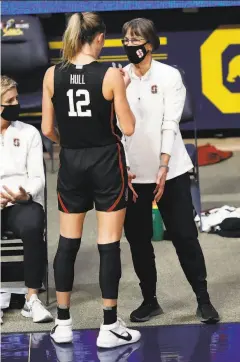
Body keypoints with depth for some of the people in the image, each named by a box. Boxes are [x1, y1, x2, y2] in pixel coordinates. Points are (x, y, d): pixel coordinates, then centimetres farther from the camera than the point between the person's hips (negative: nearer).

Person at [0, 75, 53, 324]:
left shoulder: (29, 133, 11)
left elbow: (37, 177, 5)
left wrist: (26, 194, -18)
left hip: (24, 202, 1)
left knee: (32, 227, -35)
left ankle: (32, 298, -23)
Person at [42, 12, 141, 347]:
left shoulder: (52, 75, -2)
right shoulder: (111, 75, -11)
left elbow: (47, 130, 2)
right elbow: (128, 128, -7)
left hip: (71, 164, 4)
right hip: (106, 163, -3)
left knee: (67, 243, 12)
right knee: (109, 245, 2)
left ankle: (63, 324, 18)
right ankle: (109, 327, 7)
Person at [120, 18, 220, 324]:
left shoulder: (169, 75, -2)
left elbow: (170, 124, -8)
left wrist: (163, 168, -16)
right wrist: (123, 170, -5)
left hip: (170, 172, -2)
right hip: (133, 174, 3)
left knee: (184, 236, 0)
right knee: (137, 238, 8)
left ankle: (203, 300, 10)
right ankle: (149, 300, 21)